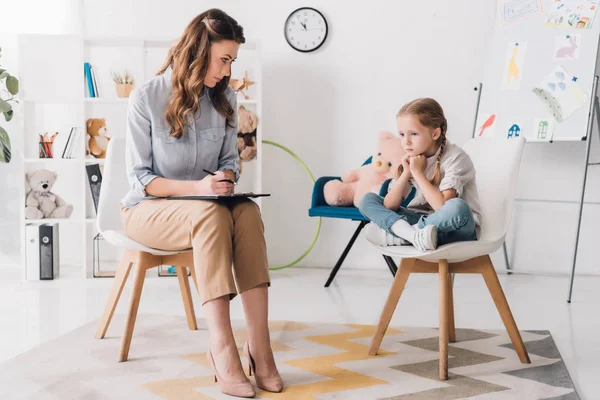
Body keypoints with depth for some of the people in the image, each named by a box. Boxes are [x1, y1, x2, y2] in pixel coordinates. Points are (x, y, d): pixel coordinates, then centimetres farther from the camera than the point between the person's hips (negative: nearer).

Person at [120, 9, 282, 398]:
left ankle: (259, 343, -36)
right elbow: (139, 177, -12)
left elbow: (230, 160, 9)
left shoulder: (225, 98, 1)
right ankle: (222, 346, -41)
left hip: (204, 207, 4)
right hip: (149, 209, -4)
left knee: (248, 212, -31)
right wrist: (196, 188, -26)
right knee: (211, 214, -37)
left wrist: (224, 180, -15)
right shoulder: (147, 97, -12)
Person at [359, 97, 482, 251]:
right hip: (425, 222, 6)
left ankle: (397, 233, -24)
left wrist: (417, 172, -21)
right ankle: (414, 234, -28)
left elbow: (443, 206, -29)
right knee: (367, 200, -6)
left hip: (456, 228, -6)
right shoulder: (411, 158, 0)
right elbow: (389, 206, -3)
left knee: (457, 207, -41)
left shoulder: (455, 158, -17)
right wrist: (406, 173, -16)